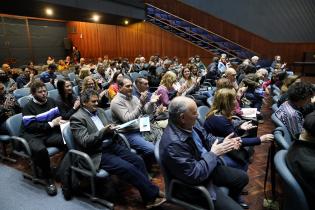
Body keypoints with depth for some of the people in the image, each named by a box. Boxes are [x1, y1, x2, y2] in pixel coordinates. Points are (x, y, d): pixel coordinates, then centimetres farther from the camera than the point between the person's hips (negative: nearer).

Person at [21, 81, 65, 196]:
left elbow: (58, 115, 17)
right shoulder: (28, 107, -6)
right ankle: (48, 178, -15)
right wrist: (51, 124, -16)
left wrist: (60, 121, -7)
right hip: (33, 135, -4)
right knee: (40, 150, -38)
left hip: (50, 133, 4)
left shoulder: (51, 101, 10)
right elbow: (31, 127, -15)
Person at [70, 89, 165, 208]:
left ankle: (148, 198, 0)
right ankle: (153, 194, -7)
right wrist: (103, 131, -24)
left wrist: (111, 129, -3)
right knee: (128, 167, -23)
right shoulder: (77, 118, -8)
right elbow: (84, 142, -16)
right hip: (97, 154, -7)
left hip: (110, 145, 7)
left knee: (138, 161, -10)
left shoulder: (100, 111, 13)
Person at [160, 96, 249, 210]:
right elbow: (194, 175, -30)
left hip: (207, 165, 9)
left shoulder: (187, 126, -9)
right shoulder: (173, 144, -36)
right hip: (197, 183, -8)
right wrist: (213, 154, -20)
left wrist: (222, 144, -7)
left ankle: (233, 199, 45)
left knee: (243, 177, 19)